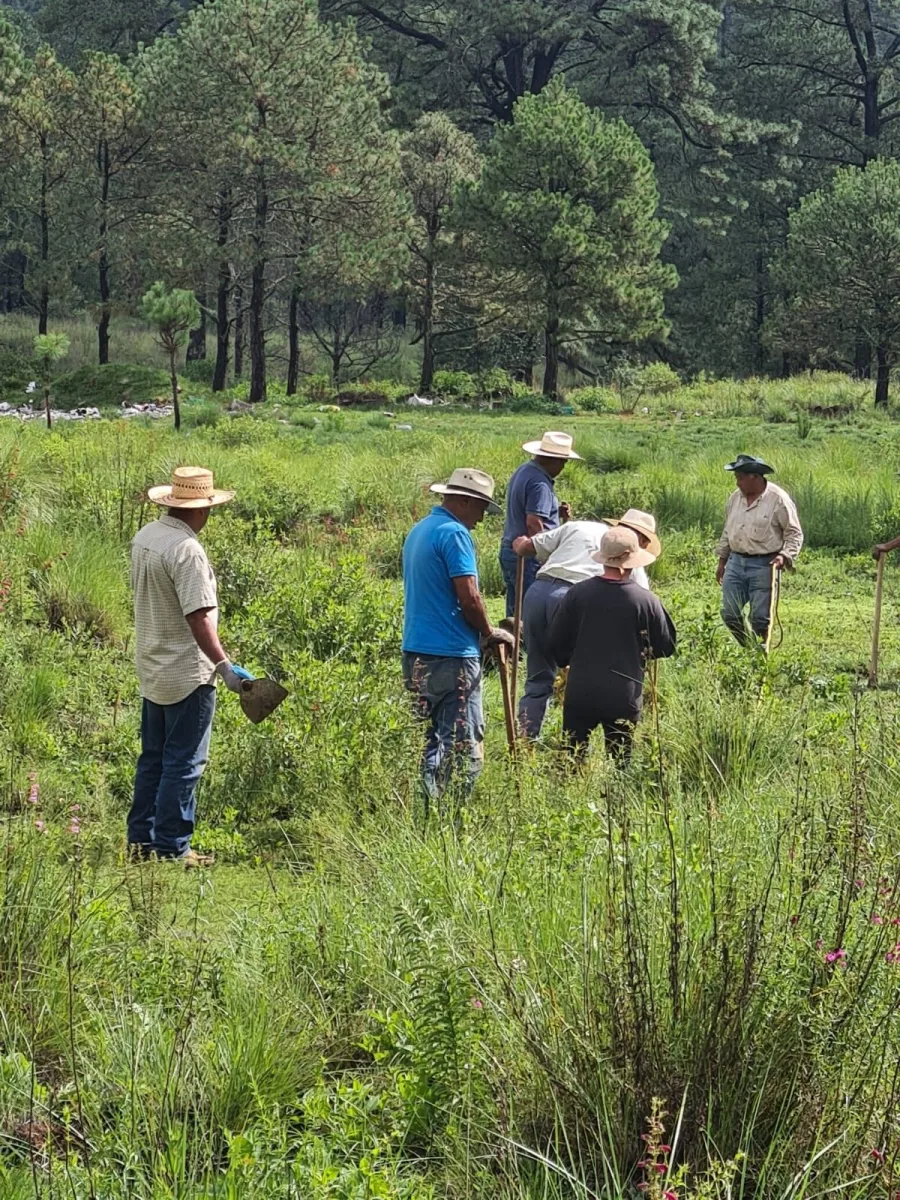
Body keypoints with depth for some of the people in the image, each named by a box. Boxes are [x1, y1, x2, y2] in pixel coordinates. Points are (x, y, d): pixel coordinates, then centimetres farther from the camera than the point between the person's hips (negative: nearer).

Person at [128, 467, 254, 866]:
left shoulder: (144, 537, 6)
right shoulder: (186, 551, -22)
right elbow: (198, 616, -27)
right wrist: (224, 666, -26)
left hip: (152, 669, 9)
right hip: (187, 674, -9)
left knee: (153, 757, 17)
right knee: (184, 762, -1)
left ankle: (140, 840, 23)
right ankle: (171, 848, 2)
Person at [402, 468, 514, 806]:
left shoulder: (418, 531, 17)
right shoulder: (455, 534, -13)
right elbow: (469, 598, -19)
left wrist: (479, 631, 19)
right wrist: (489, 633, -2)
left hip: (415, 652, 9)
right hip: (452, 655, -9)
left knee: (431, 740, 14)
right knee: (464, 747, -6)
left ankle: (426, 810, 15)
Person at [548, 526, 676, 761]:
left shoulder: (577, 594, -5)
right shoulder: (646, 601, -9)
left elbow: (556, 645, 2)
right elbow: (666, 647, 3)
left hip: (580, 695, 1)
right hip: (624, 698, -1)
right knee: (620, 762, 10)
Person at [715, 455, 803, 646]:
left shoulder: (778, 499, -10)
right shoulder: (735, 498, 9)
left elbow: (794, 533, -6)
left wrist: (785, 556, -20)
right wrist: (722, 560, 21)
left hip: (763, 565, -6)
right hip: (736, 562, 6)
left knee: (760, 618, -2)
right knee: (730, 615, 5)